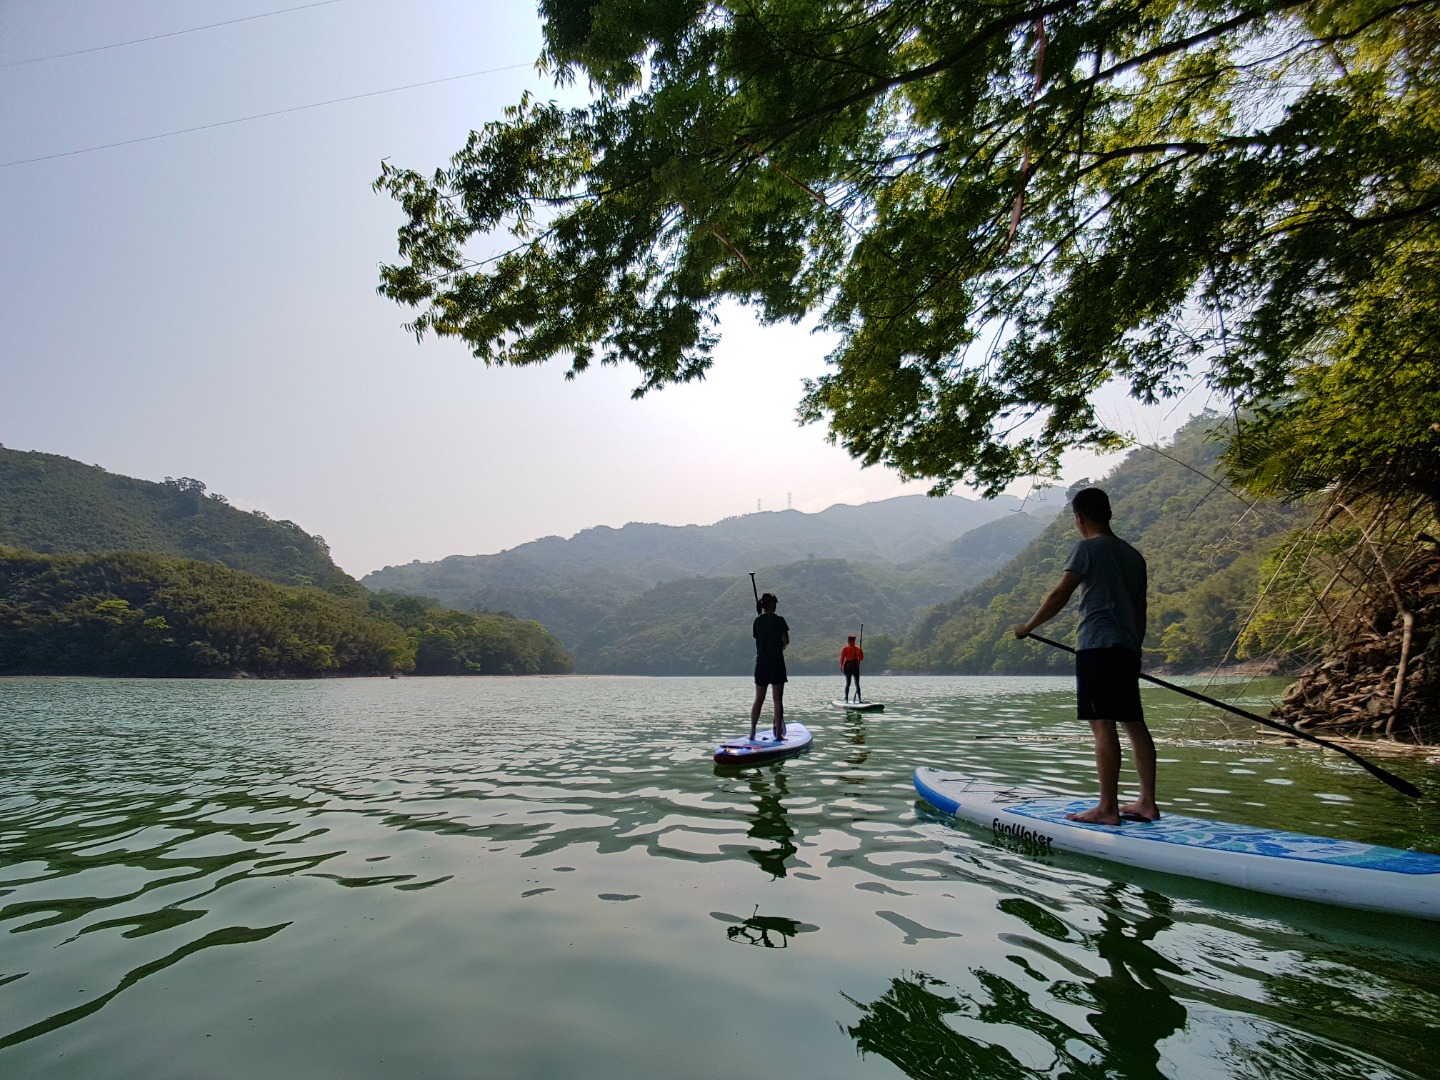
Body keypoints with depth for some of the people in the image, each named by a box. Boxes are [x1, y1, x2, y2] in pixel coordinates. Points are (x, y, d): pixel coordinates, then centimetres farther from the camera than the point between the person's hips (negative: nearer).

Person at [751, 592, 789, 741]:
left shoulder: (757, 621, 6)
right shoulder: (778, 620, -8)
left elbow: (757, 639, 8)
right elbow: (786, 641, -7)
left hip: (761, 662, 4)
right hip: (776, 662, -4)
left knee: (758, 699, 11)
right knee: (778, 699, 2)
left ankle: (752, 732, 10)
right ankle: (778, 733, 3)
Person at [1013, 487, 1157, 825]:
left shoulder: (1088, 547, -5)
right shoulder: (1134, 555, 19)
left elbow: (1060, 596, -9)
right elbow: (1140, 610, 21)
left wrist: (1028, 626, 2)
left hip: (1098, 645, -8)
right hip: (1127, 648, 8)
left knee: (1103, 725, -8)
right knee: (1134, 724, 11)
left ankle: (1108, 808, -7)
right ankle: (1147, 803, 15)